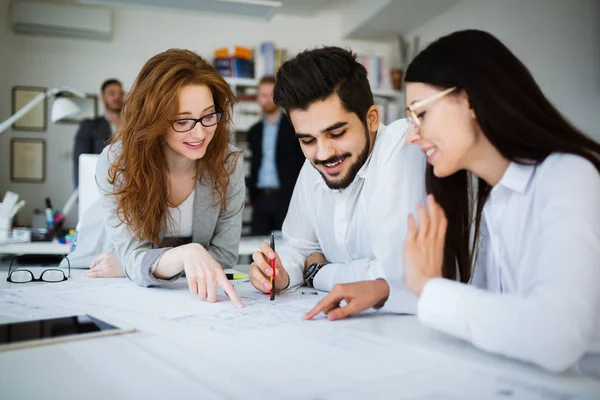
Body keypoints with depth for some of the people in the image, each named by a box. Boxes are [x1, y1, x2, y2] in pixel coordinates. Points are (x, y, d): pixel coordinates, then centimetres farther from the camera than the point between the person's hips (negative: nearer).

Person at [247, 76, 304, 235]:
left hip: (287, 198, -4)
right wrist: (252, 197, 11)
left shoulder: (295, 127, 1)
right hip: (261, 199, 4)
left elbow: (308, 162, -1)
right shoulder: (254, 132, 15)